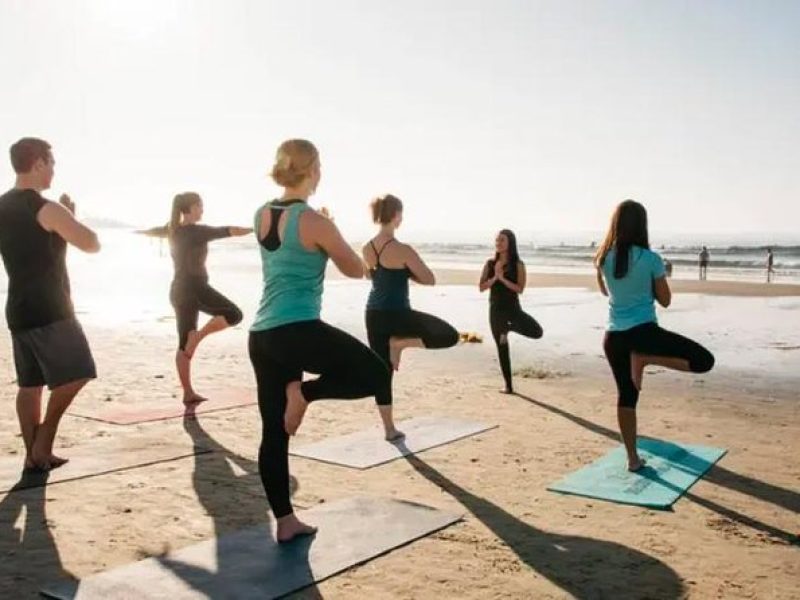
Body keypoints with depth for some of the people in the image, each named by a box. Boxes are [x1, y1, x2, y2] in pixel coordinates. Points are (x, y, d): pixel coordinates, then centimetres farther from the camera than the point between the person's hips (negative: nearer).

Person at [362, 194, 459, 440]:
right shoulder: (403, 250, -16)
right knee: (449, 335, 7)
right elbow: (429, 280, -9)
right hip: (398, 314, -7)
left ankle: (389, 429, 17)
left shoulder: (367, 249, 4)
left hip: (374, 315, 7)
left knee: (382, 371, 13)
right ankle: (400, 342, -6)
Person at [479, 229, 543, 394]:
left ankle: (509, 326, 6)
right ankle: (508, 385, 18)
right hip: (496, 310, 2)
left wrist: (502, 278, -20)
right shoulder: (490, 263, 3)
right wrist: (494, 277, -15)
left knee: (537, 332, -21)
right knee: (502, 348, 7)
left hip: (513, 308, -2)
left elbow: (520, 289, -13)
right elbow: (481, 287, -1)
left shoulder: (518, 264, -5)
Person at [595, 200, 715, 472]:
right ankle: (644, 358, -10)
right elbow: (665, 300, 1)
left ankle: (632, 458, 19)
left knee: (626, 396, 15)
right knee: (703, 360, 2)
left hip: (613, 337, 5)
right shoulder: (650, 259, -10)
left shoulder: (603, 258, 2)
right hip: (643, 332, -5)